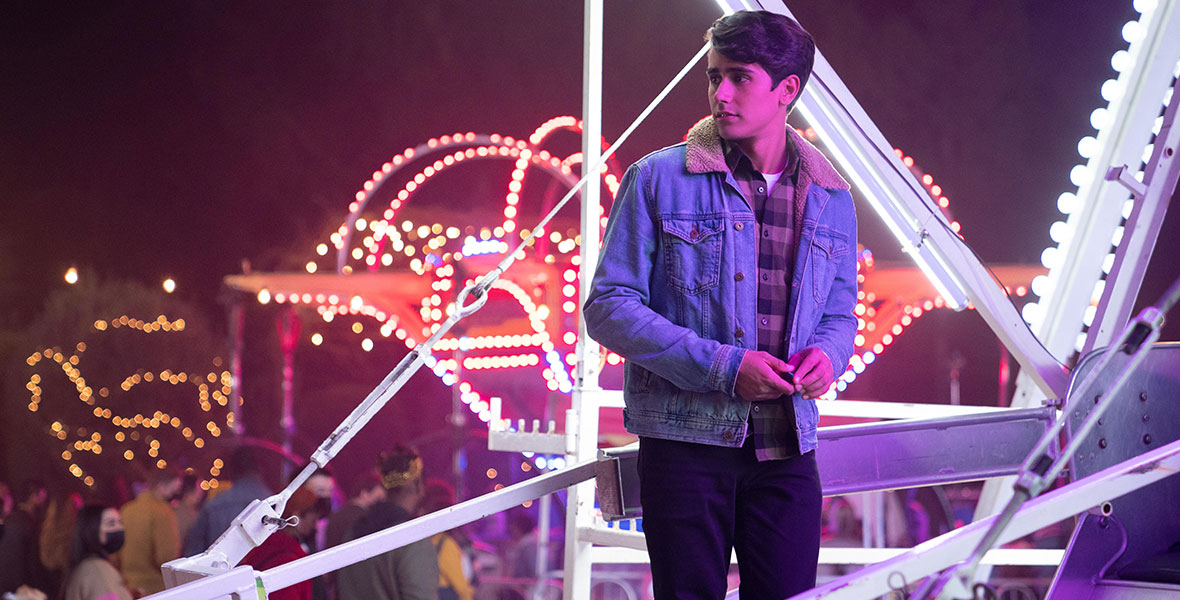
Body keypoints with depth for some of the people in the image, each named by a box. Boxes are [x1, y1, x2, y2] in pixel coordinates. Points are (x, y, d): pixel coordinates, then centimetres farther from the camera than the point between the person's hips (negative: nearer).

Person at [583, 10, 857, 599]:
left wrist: (826, 354, -6)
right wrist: (721, 367, -15)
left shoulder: (831, 199, 10)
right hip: (685, 444, -3)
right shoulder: (658, 180, -2)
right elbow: (608, 307, -5)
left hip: (788, 451, 3)